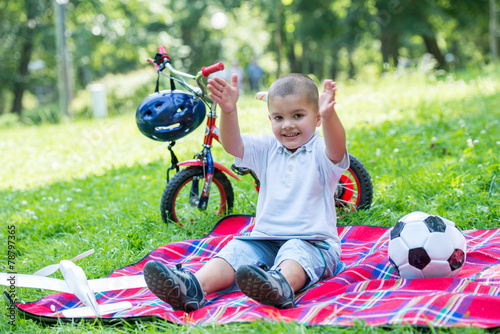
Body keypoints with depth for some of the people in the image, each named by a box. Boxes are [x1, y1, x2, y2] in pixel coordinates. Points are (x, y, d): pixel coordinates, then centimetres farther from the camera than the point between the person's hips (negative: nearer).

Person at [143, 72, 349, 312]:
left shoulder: (321, 152, -1)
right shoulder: (266, 149, 12)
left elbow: (337, 150, -26)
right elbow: (232, 145, -6)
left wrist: (329, 116, -48)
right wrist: (228, 110, -27)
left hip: (312, 241, -4)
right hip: (265, 240, 4)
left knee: (296, 252, -35)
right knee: (236, 249, -21)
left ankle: (282, 287, -66)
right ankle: (193, 287, -45)